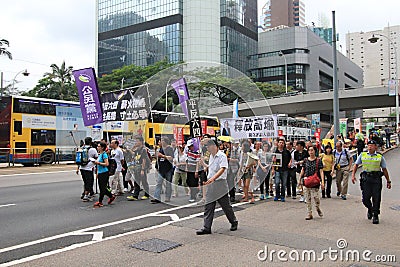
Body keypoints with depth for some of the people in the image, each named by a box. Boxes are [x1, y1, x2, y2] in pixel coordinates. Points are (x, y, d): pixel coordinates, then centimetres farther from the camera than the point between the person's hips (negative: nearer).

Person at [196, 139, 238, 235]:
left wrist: (213, 178, -39)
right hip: (210, 184, 7)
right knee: (208, 206, 3)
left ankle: (234, 222, 28)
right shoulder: (211, 156, 13)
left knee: (226, 206, 6)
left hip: (220, 184, -7)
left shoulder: (222, 156, -13)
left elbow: (222, 169, -28)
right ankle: (207, 228, 7)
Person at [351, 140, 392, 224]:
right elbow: (356, 165, 14)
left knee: (376, 198, -1)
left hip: (376, 179, -1)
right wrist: (353, 175, 4)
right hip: (366, 178, 1)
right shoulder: (362, 155, 8)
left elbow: (384, 169, 10)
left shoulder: (380, 157, 6)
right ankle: (370, 209, 33)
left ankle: (375, 216, 13)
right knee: (365, 198, 2)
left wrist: (388, 181, 10)